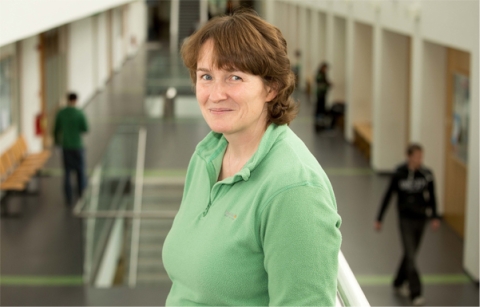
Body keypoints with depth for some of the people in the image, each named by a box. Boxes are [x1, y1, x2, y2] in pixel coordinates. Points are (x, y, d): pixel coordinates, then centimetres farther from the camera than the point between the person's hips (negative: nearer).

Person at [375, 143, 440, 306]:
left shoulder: (426, 174, -5)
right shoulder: (399, 174, -12)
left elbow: (431, 197, 6)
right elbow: (388, 196, -4)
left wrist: (435, 217, -1)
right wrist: (379, 219, -1)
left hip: (420, 219, 4)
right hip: (406, 219, -4)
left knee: (410, 254, 16)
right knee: (410, 256, -8)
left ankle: (399, 283, 36)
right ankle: (415, 293, -6)